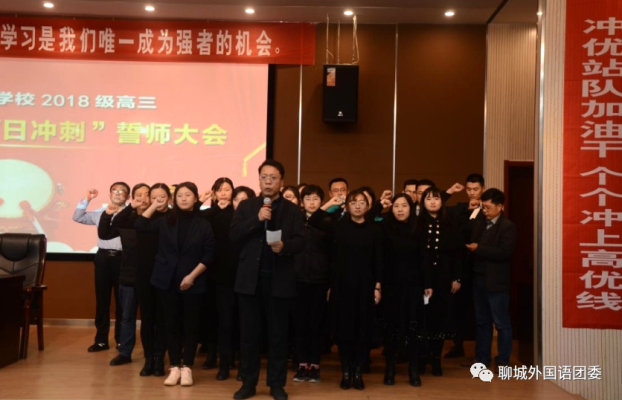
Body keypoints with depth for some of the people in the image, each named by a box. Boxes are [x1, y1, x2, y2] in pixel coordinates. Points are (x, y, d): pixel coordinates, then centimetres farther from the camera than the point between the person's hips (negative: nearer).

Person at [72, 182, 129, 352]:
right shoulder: (100, 213, 11)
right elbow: (77, 217, 15)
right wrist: (86, 200, 7)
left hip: (122, 258, -3)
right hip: (103, 257, 3)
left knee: (121, 300, 5)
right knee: (102, 298, 8)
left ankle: (121, 339, 17)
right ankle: (101, 339, 18)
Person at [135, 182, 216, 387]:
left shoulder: (203, 225, -1)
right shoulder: (166, 222, 7)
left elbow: (209, 254, -4)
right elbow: (140, 225, 0)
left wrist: (192, 276, -11)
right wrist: (154, 206, -1)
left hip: (192, 283, -2)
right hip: (167, 281, 2)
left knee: (190, 325, 3)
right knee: (172, 324, 6)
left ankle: (186, 367, 12)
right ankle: (174, 367, 14)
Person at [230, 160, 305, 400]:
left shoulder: (292, 210, 4)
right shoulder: (246, 206, 8)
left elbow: (300, 241, -5)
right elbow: (233, 235, -4)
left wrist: (284, 246, -25)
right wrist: (257, 219, -15)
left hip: (279, 279, -1)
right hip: (250, 278, 1)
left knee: (278, 333, 6)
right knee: (249, 332, 7)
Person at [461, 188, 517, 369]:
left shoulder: (508, 227, -8)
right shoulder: (480, 224, 12)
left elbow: (504, 252, -20)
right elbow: (472, 242, 11)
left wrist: (479, 249, -17)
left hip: (496, 281, -7)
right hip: (479, 278, 7)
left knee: (501, 323, 3)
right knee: (481, 321, 14)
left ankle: (503, 361, 13)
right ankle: (481, 358, 23)